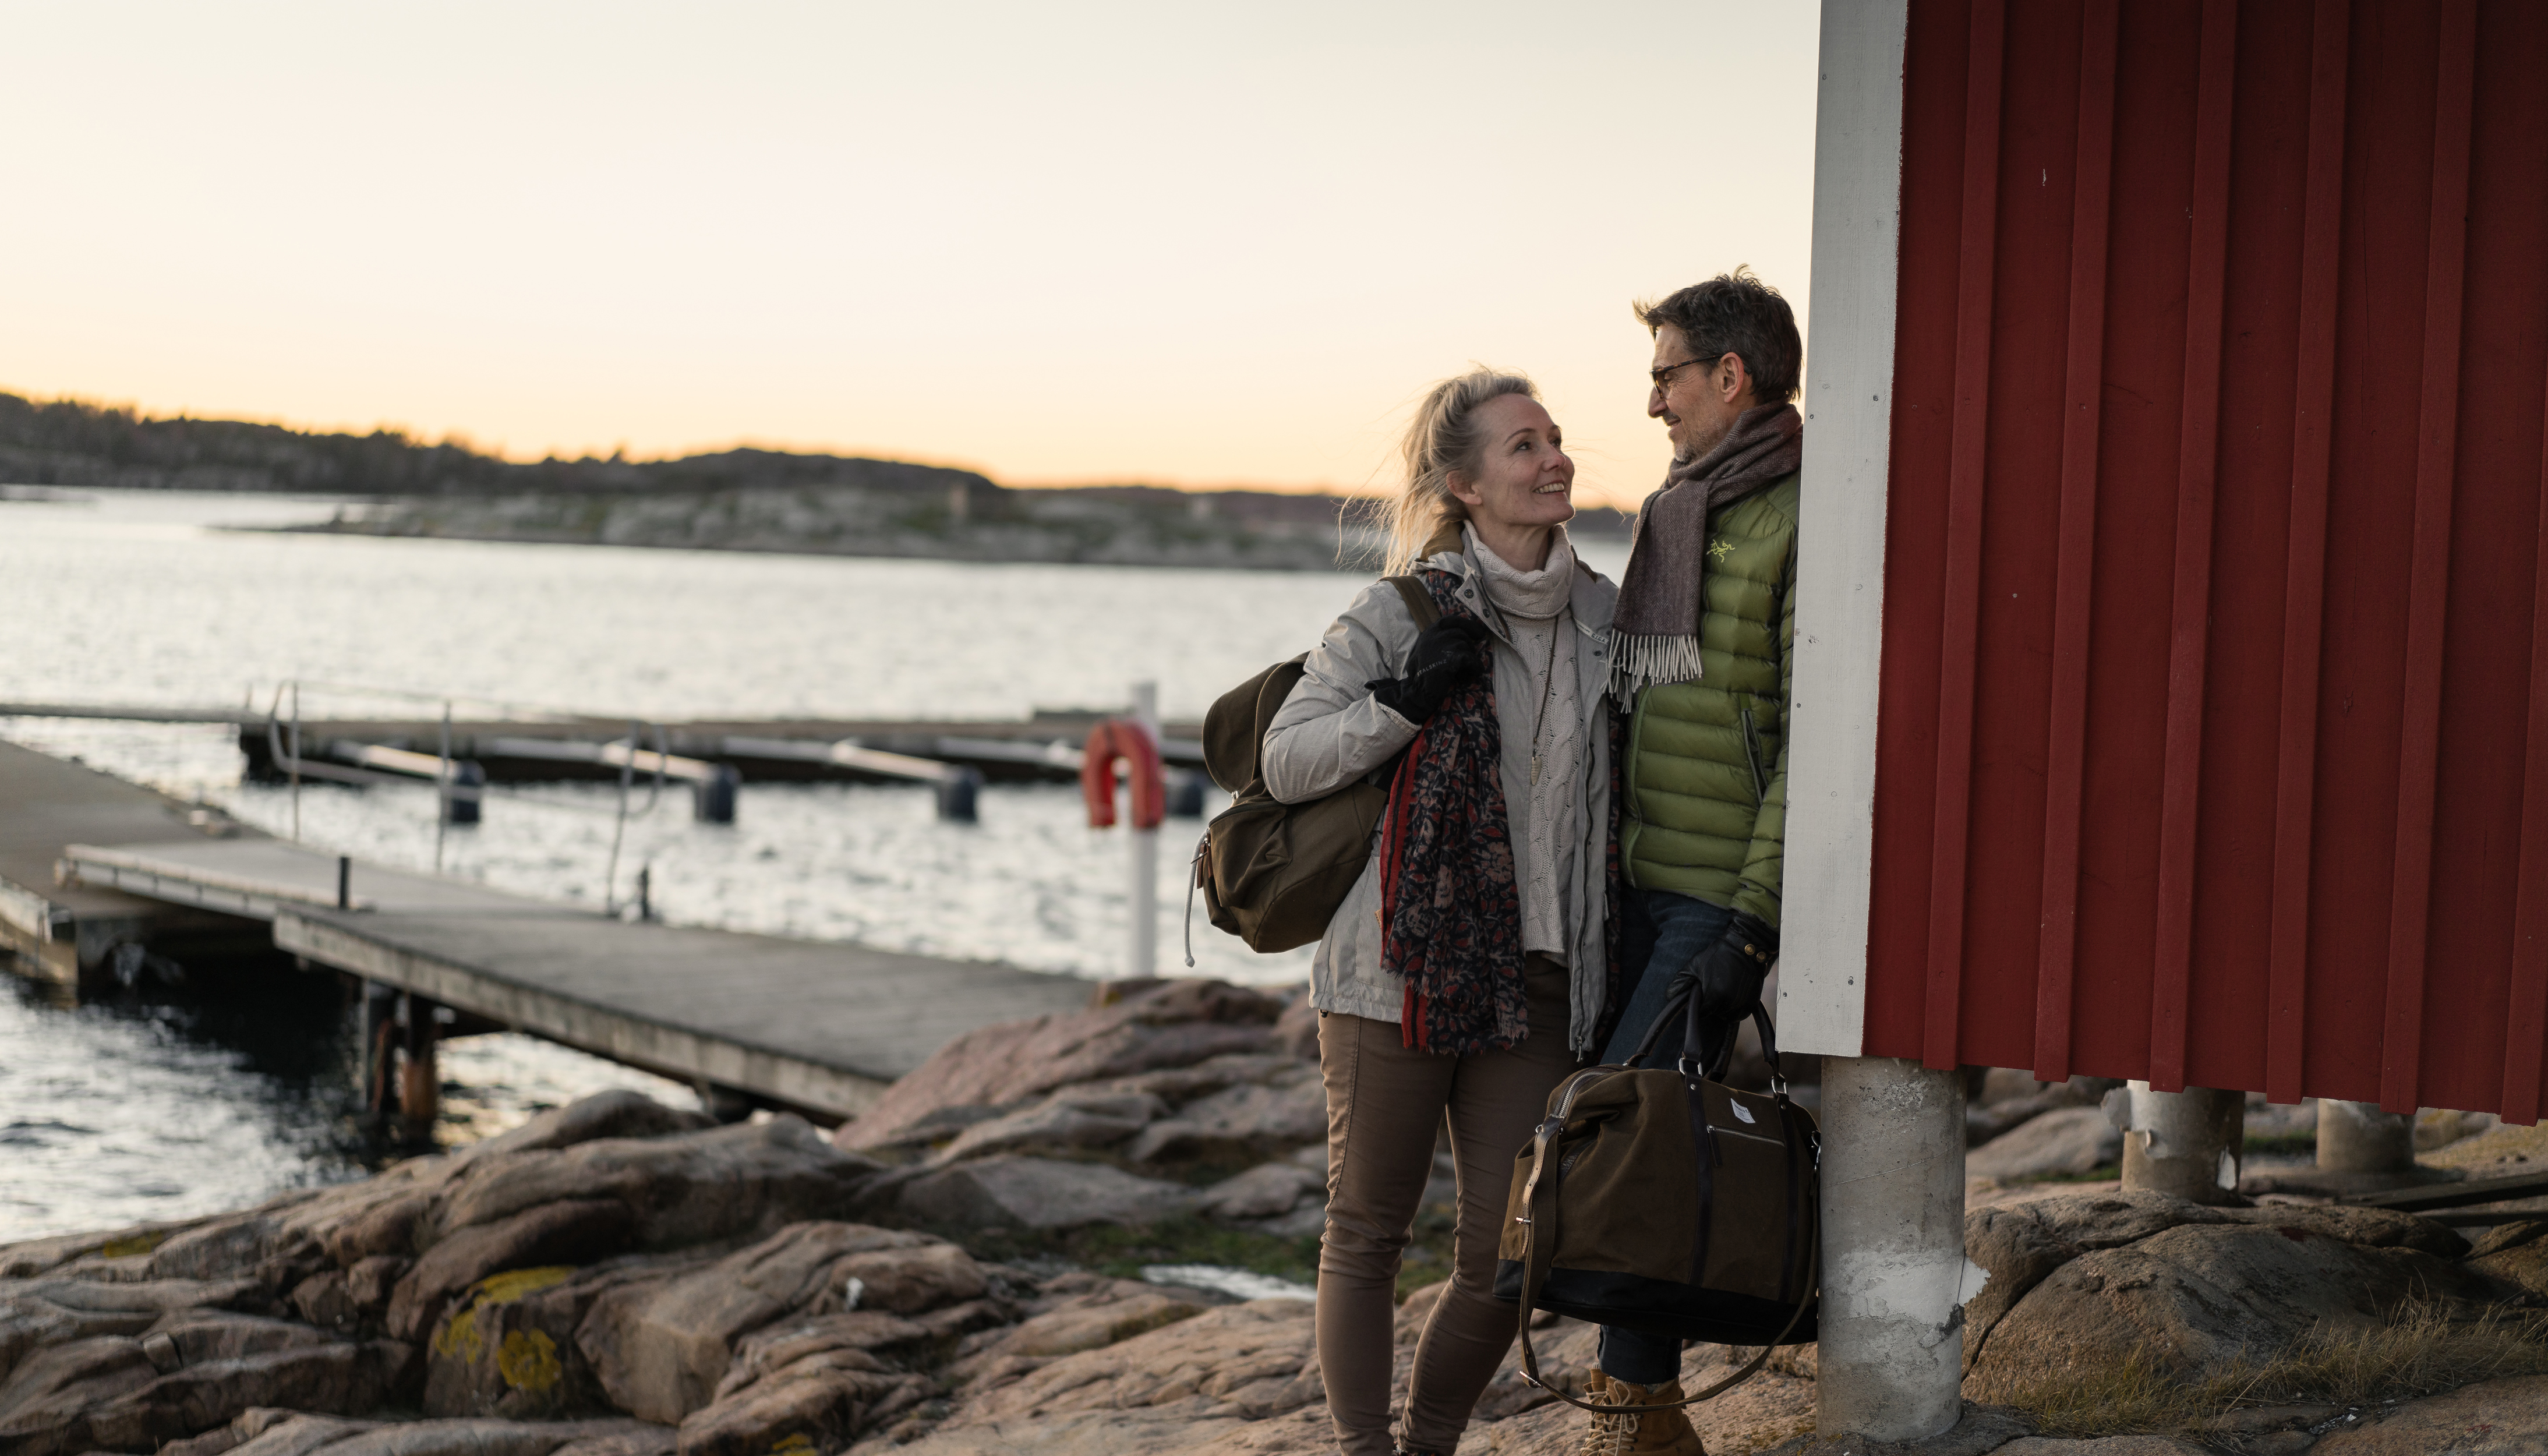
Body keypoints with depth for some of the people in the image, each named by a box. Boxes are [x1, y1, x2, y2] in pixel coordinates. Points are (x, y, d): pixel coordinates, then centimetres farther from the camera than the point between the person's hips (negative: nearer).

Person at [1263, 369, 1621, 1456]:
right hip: (1400, 971, -4)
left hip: (1536, 987, 4)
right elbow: (1285, 763, -6)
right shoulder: (1401, 612, -4)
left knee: (1509, 1256, 2)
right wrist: (1405, 700, -19)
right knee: (1368, 1233, 6)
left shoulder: (1600, 613, 9)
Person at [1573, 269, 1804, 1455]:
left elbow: (1816, 742, -16)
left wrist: (1753, 923, -20)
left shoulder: (1806, 525, -12)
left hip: (1725, 899, -8)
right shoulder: (1673, 511, 17)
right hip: (1640, 886, 8)